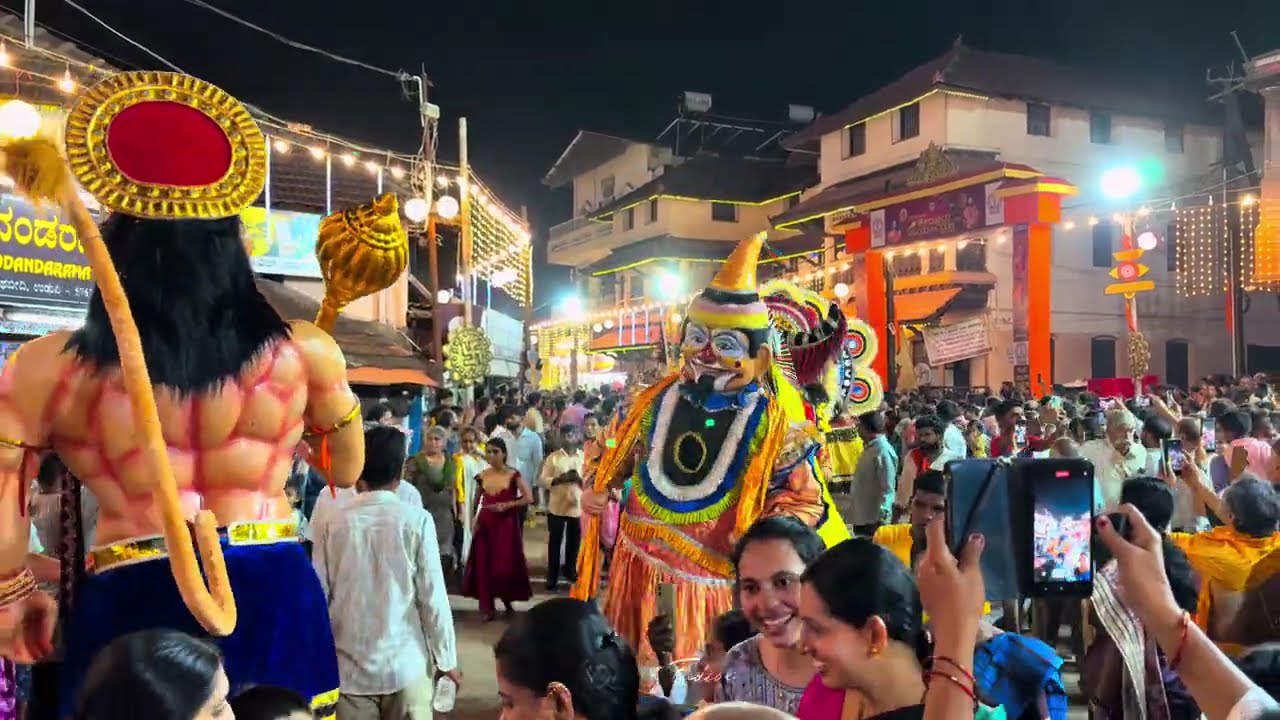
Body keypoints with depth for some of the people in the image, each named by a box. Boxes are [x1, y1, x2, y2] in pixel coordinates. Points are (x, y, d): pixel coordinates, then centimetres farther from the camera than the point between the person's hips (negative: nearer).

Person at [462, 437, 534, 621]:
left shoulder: (513, 475, -6)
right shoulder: (482, 476, 5)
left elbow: (529, 497, -9)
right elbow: (476, 501, 14)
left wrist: (507, 505, -17)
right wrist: (473, 519, 4)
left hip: (506, 524, -3)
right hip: (485, 524, 3)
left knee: (506, 564, -2)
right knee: (484, 564, 1)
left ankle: (508, 602, 18)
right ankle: (488, 606, 10)